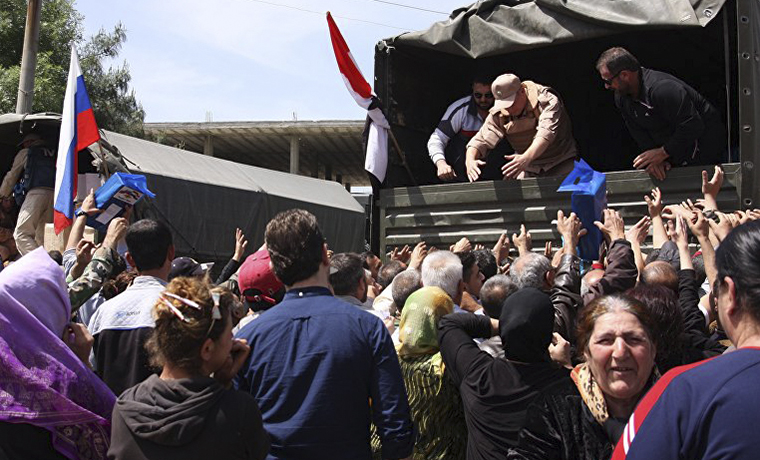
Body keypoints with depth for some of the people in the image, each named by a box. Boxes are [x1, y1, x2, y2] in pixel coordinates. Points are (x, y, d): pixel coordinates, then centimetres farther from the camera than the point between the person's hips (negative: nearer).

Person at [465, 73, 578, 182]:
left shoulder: (547, 100, -21)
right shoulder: (498, 115, -7)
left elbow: (546, 133, -36)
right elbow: (480, 140, -8)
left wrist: (526, 158, -54)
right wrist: (470, 160, -32)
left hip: (560, 166, -4)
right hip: (528, 170, 4)